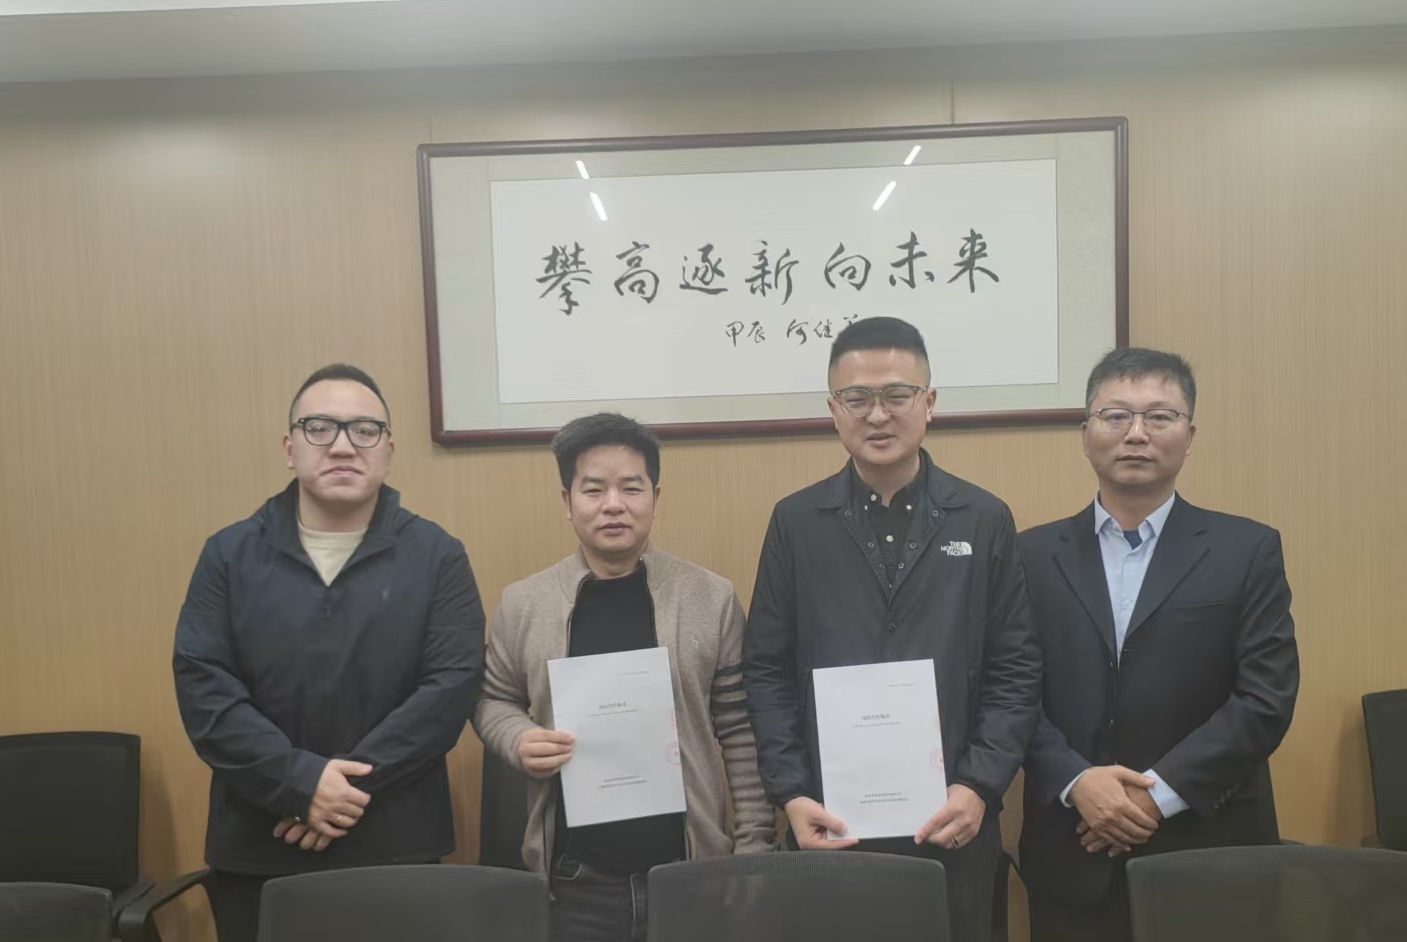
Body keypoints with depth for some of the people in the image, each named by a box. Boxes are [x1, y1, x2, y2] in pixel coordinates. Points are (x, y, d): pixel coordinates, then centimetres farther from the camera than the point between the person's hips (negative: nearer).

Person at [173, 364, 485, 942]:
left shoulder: (437, 556, -2)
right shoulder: (229, 554, 3)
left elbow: (454, 682, -9)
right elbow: (202, 685, -5)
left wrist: (353, 783, -16)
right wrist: (300, 781, -16)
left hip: (396, 847, -1)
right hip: (256, 851, 1)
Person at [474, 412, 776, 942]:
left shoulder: (713, 598, -2)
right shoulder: (521, 604, 0)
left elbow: (740, 729, 1)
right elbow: (494, 701, 11)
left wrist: (754, 845, -2)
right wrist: (520, 742, -9)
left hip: (690, 870, 0)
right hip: (574, 880, 1)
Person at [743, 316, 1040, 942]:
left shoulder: (985, 520, 1)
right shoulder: (795, 521, 1)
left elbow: (1015, 671, 1)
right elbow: (766, 671, 0)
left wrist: (979, 786, -9)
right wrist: (790, 794, -8)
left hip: (952, 822, 0)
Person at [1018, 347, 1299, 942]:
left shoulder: (1247, 551, 0)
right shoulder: (1034, 554, 2)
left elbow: (1267, 698, -7)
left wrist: (1159, 793, -14)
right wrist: (1076, 782, -15)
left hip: (1207, 851, 0)